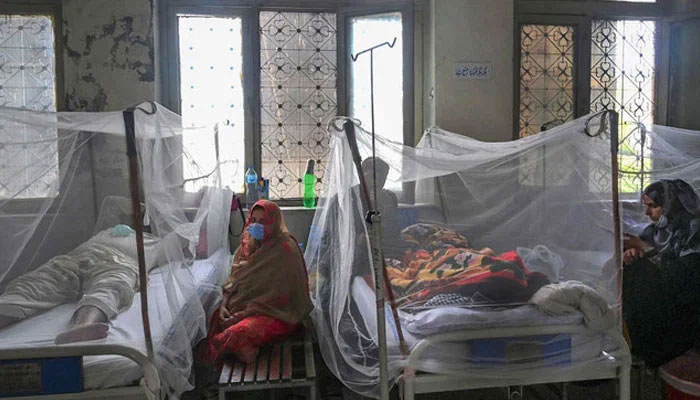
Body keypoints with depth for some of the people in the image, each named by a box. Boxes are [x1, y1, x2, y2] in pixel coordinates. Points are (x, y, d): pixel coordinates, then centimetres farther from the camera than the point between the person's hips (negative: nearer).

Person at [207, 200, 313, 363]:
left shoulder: (285, 249, -16)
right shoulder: (248, 244, 7)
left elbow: (278, 296, -19)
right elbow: (233, 279, 9)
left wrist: (242, 314, -21)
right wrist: (224, 304, -9)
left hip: (277, 313, -7)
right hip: (245, 305, 7)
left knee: (239, 332, -30)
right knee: (215, 319, -17)